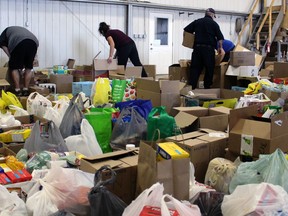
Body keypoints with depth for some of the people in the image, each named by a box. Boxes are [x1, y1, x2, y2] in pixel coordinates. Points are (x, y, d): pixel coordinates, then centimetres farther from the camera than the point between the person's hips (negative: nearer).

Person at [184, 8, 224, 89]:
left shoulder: (197, 22, 11)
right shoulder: (213, 23, 3)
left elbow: (186, 30, 12)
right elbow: (220, 37, -1)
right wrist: (220, 47, 11)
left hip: (197, 47, 3)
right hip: (208, 48, -3)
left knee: (195, 68, 3)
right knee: (209, 69, 7)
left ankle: (191, 87, -4)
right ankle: (207, 87, 10)